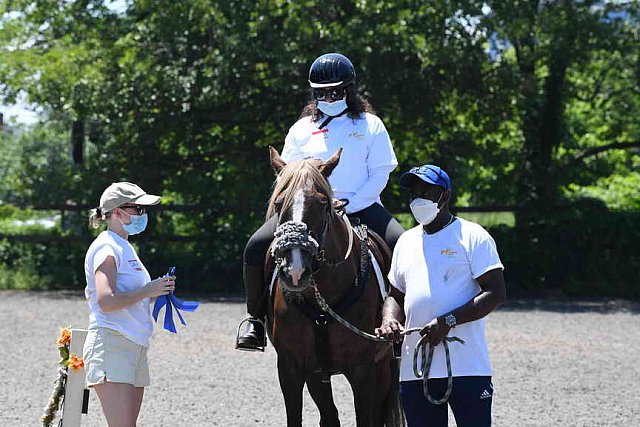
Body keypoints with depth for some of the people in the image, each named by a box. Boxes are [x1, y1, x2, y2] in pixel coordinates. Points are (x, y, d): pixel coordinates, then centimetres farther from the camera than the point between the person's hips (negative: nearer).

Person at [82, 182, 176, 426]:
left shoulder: (125, 248, 21)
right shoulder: (106, 248, -8)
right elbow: (107, 301, -20)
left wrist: (156, 291, 12)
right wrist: (148, 291, -14)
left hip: (135, 346, 10)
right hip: (111, 344, -10)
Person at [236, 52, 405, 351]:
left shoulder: (370, 125, 9)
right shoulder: (302, 129, 14)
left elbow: (380, 174, 1)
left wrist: (349, 204, -13)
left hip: (361, 207, -1)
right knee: (257, 247, -20)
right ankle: (256, 319, -3)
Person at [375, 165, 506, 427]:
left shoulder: (472, 237, -2)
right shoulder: (406, 242, 17)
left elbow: (496, 294, -9)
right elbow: (396, 295, 24)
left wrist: (448, 321, -19)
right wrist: (389, 320, 0)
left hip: (467, 366, -6)